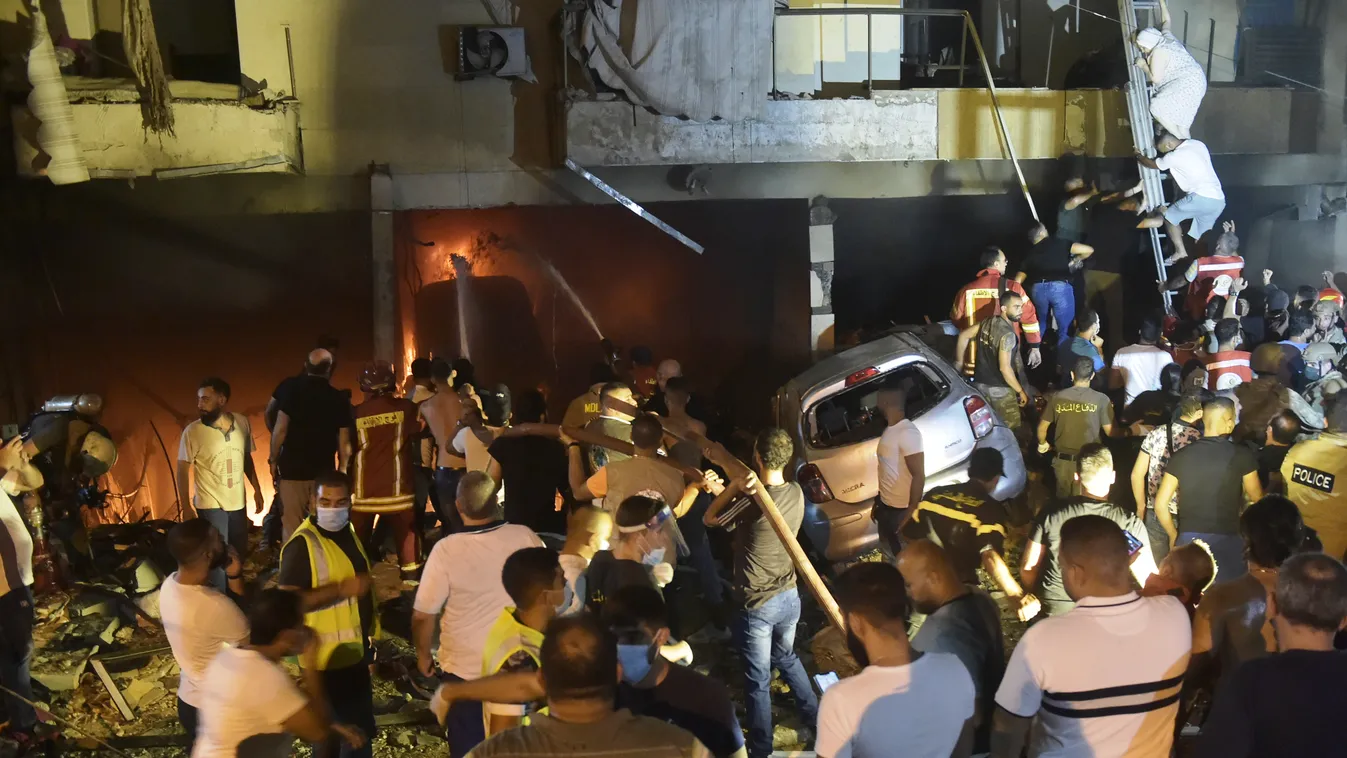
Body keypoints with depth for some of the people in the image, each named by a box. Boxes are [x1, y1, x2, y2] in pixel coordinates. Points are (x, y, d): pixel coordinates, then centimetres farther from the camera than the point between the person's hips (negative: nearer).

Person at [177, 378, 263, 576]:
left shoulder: (242, 423, -5)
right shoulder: (192, 431, -15)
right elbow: (182, 470, -10)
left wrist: (257, 489, 11)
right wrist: (184, 506, -13)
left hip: (238, 503, 4)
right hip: (210, 505, -4)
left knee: (240, 555, 16)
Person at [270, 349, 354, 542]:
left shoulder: (290, 390, -4)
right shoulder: (339, 399, 0)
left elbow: (280, 429, -9)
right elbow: (344, 442, 0)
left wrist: (273, 460, 1)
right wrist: (342, 470, 10)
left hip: (292, 469, -1)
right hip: (324, 472, 1)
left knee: (291, 525, 4)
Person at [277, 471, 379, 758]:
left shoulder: (347, 532, 6)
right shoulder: (302, 543, -21)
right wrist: (342, 588, -31)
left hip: (354, 650, 8)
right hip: (328, 656, -8)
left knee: (359, 727, 22)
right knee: (330, 732, 6)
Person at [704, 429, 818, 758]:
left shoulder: (753, 503, -25)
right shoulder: (796, 493, -6)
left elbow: (710, 519, -10)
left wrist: (734, 486, -21)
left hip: (756, 605, -6)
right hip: (789, 597, 6)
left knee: (758, 680, 11)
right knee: (786, 657, 32)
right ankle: (813, 713, 46)